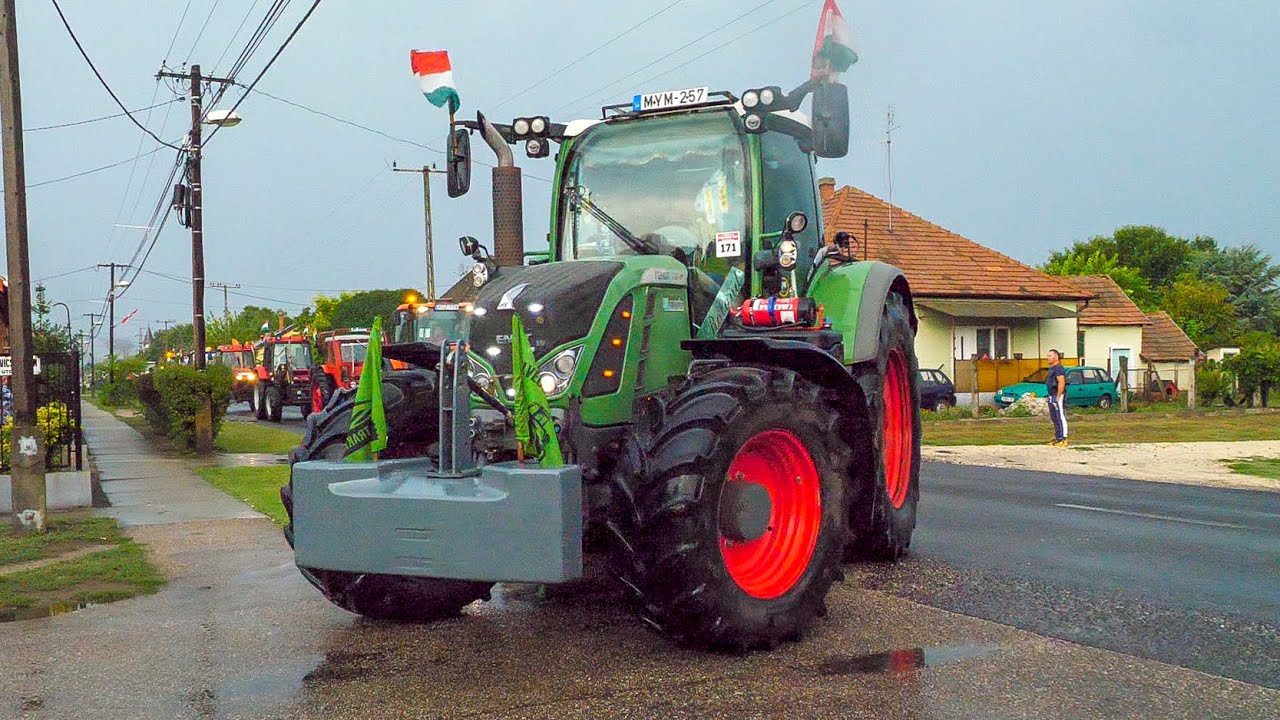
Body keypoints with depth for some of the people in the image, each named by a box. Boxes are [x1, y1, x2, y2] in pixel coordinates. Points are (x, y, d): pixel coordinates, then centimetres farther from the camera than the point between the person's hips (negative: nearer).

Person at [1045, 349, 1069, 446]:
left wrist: (1058, 397, -25)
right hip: (1051, 397, 11)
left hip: (1058, 396, -11)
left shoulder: (1058, 368, -14)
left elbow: (1061, 383, -23)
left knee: (1061, 418, -10)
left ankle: (1063, 439, -10)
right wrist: (1049, 396, 20)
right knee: (1054, 418, 13)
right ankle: (1057, 438, 20)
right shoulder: (1051, 368, 19)